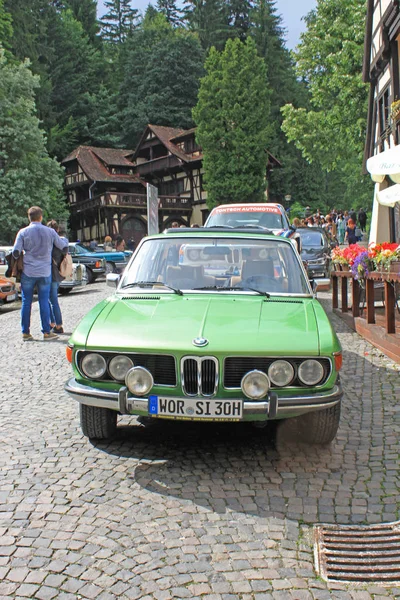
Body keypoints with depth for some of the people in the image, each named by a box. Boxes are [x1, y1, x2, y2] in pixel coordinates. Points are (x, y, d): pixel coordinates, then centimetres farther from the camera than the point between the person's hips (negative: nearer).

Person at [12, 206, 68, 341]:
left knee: (26, 302, 7)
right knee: (44, 302, 5)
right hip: (45, 272, 1)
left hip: (28, 272, 0)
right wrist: (65, 240, 28)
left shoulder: (23, 232, -4)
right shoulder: (50, 232, 0)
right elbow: (64, 247, 7)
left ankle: (25, 333, 10)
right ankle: (47, 332, 5)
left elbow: (15, 252, -8)